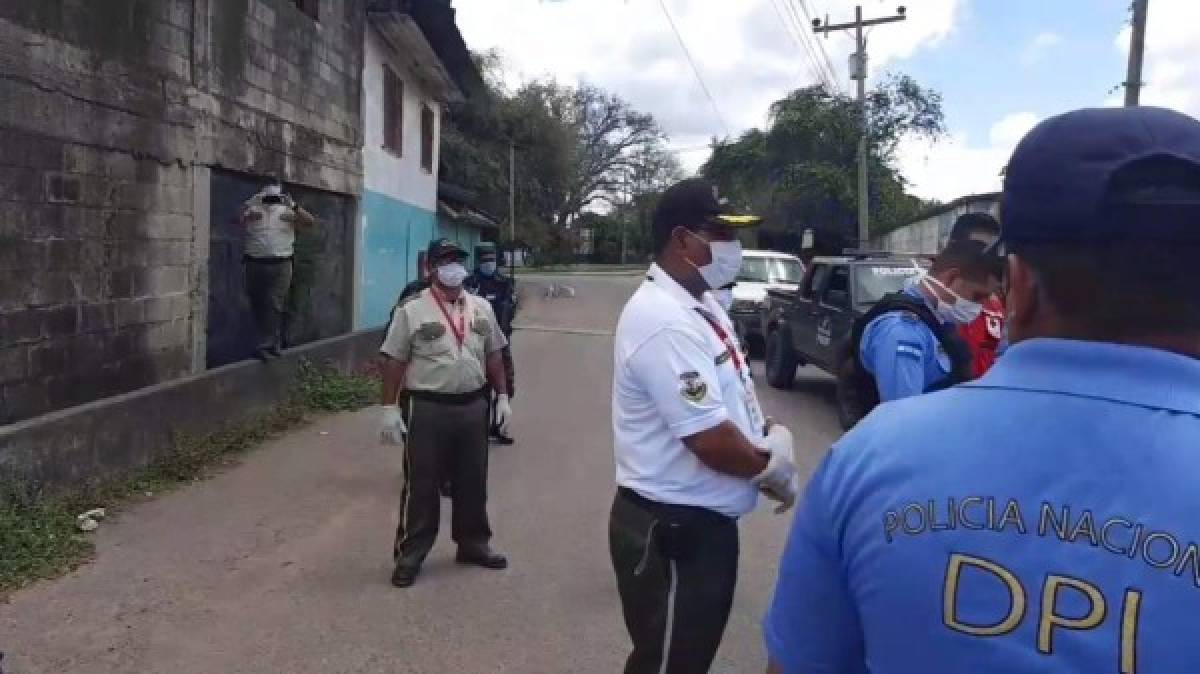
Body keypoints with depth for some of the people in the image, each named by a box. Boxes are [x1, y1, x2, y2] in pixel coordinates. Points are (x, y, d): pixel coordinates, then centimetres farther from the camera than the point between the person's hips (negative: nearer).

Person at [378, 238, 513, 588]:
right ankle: (410, 554, 17)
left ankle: (473, 544, 31)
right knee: (421, 485, 4)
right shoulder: (412, 310, -7)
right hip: (428, 409, -4)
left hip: (473, 406, 5)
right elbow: (394, 361, -7)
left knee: (472, 482, 15)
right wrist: (389, 408, -10)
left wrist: (502, 395, 9)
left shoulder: (481, 308, 8)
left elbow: (493, 355, 14)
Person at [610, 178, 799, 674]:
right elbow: (712, 441, -27)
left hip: (705, 520, 10)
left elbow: (730, 396, 16)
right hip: (673, 529, -9)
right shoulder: (664, 321, -25)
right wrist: (773, 468, -9)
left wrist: (770, 435, -3)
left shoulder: (700, 304, 7)